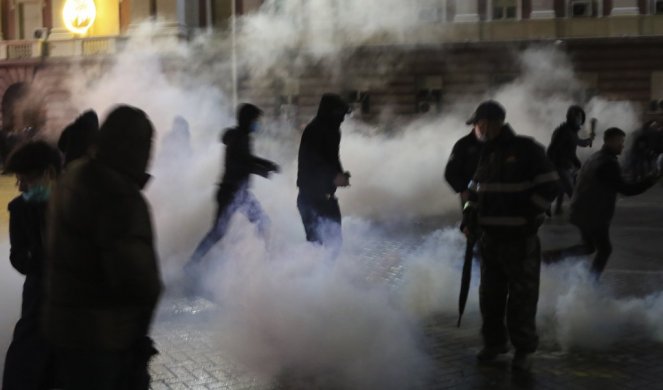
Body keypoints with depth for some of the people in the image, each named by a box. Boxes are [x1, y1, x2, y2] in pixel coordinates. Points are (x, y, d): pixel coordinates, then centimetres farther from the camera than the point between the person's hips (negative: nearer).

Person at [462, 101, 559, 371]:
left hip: (520, 238, -6)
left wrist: (528, 216, -14)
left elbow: (548, 186, -10)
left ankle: (523, 349, 12)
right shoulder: (486, 153, 12)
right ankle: (494, 342, 26)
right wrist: (468, 219, 7)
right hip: (490, 237, 7)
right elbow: (475, 190, 20)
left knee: (522, 296, 1)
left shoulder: (526, 150, -9)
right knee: (490, 294, 12)